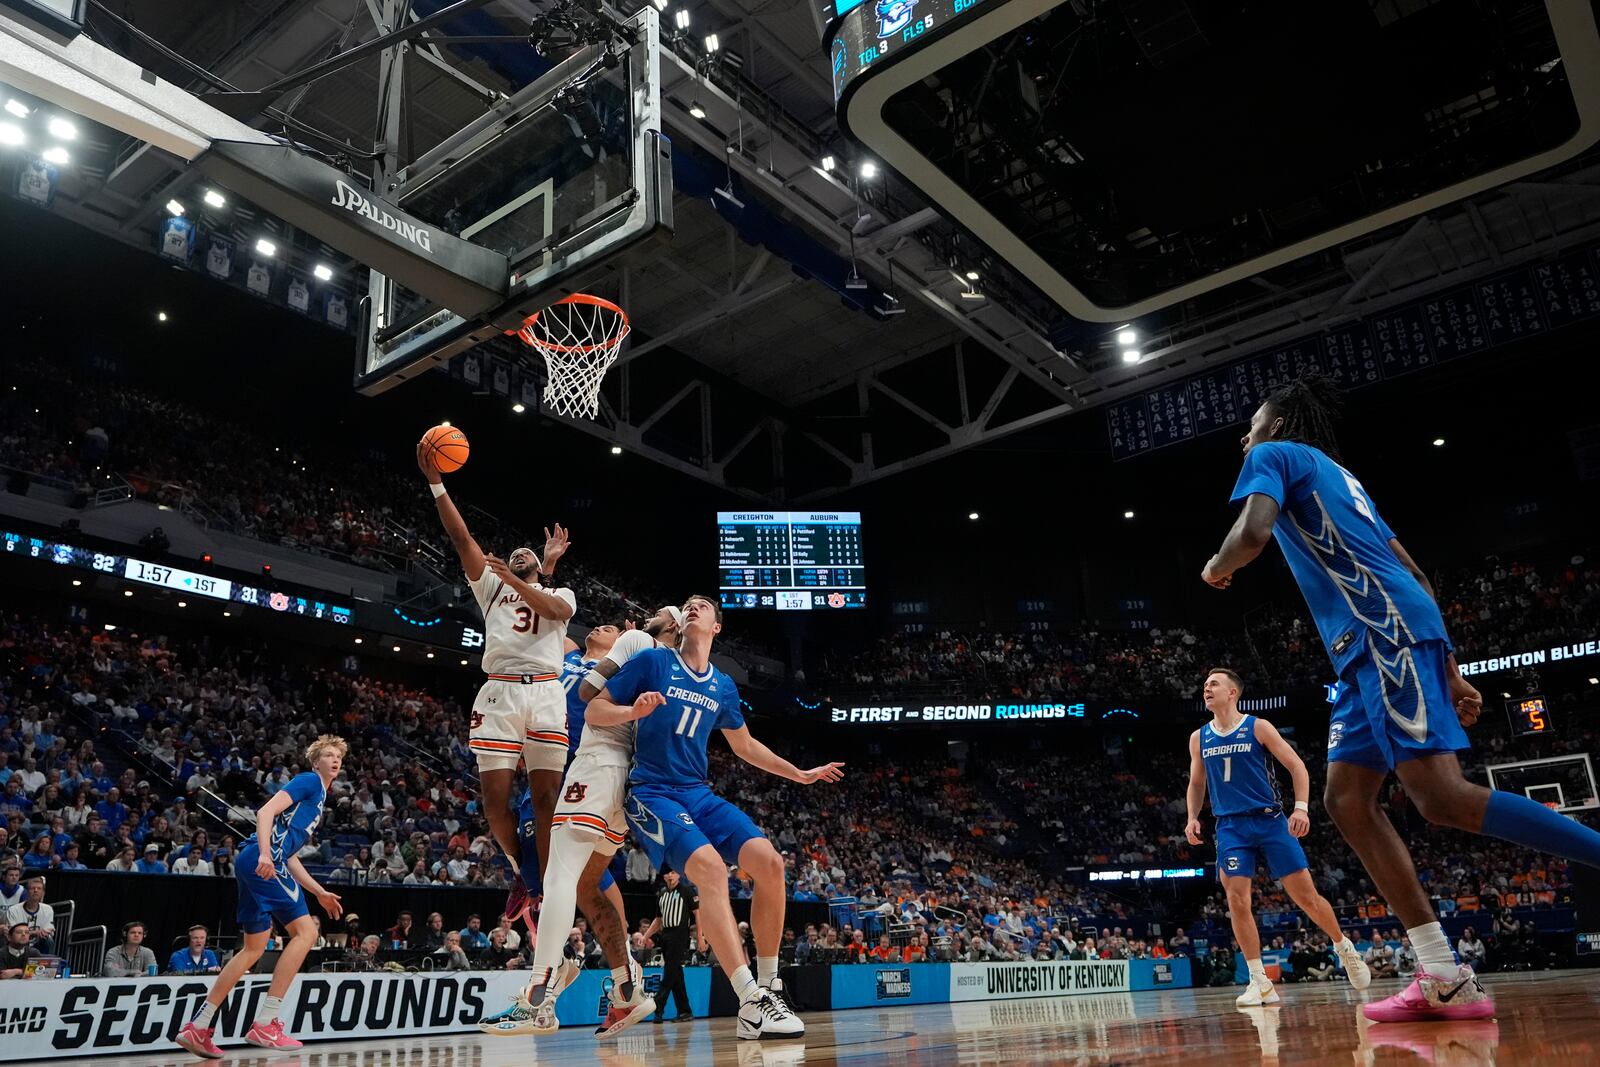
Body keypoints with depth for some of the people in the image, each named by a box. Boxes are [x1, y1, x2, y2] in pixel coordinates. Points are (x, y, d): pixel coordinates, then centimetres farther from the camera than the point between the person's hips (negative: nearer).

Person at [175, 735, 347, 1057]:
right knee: (305, 931, -12)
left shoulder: (319, 798, 27)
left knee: (254, 949, 15)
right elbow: (267, 811, -14)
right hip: (263, 861, -10)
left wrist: (320, 893, 27)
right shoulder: (309, 780, 1)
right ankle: (265, 1023, -12)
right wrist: (264, 853, -28)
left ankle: (197, 1027, 19)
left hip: (260, 863, 10)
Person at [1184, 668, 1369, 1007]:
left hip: (1270, 820, -2)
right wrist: (1193, 818, 2)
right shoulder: (1199, 738, 7)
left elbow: (1297, 766, -2)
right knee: (1237, 901, -10)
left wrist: (1301, 807, -15)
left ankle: (1344, 948, 29)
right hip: (1230, 827, 3)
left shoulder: (1258, 727, -3)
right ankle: (1260, 982, -1)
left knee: (1306, 896, 1)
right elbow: (1196, 784, 18)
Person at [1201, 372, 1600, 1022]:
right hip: (1375, 647, 10)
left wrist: (1217, 569, 8)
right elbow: (1415, 578, 27)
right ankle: (1445, 980, 1)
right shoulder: (1337, 477, 31)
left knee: (1443, 798, -16)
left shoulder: (1274, 453, 6)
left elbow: (1252, 535, -15)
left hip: (1384, 634, -10)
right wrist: (1450, 673, 25)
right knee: (1346, 800, 4)